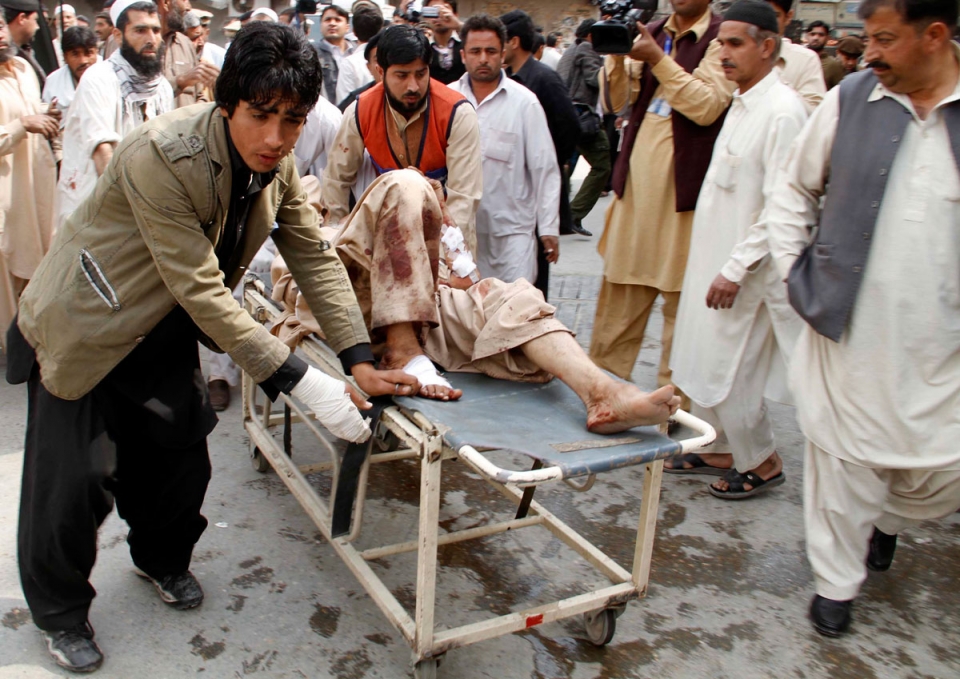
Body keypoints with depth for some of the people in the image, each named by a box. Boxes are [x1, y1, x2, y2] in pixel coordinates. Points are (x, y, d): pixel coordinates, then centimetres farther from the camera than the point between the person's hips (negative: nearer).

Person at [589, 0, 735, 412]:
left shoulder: (721, 39, -3)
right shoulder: (652, 34, 14)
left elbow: (708, 106, -15)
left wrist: (657, 60, -17)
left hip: (683, 183, -5)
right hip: (637, 177, 5)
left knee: (680, 293, 2)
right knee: (620, 287, 11)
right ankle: (601, 376, 22)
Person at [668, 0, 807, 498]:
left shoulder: (782, 111, -18)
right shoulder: (741, 103, 11)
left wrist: (736, 269, -21)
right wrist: (718, 265, 15)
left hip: (745, 270, -9)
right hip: (715, 259, 9)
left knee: (727, 372, 0)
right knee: (704, 362, 16)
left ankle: (762, 462, 20)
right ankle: (717, 450, 32)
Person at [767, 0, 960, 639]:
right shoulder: (849, 100, -3)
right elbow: (794, 191, 10)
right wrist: (797, 272, 2)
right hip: (849, 327, 0)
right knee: (842, 460, 10)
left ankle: (887, 519, 44)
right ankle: (836, 581, 31)